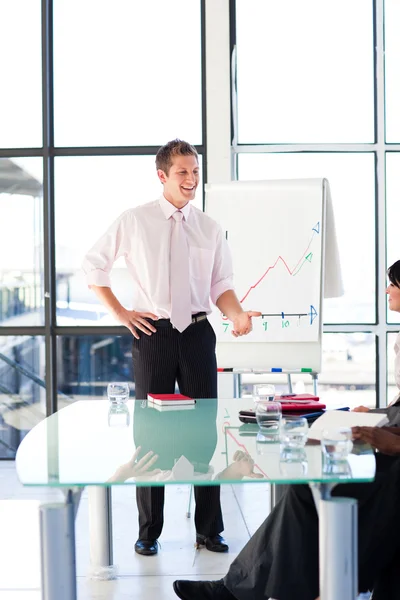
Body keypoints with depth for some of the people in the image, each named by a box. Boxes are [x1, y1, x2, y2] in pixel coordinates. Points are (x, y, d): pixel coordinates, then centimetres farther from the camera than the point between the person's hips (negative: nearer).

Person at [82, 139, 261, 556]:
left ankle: (208, 529, 18)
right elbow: (93, 264, 7)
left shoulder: (209, 228, 7)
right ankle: (148, 531, 17)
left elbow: (221, 285, 7)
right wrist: (119, 312, -1)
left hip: (197, 333, 2)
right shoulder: (134, 221, 0)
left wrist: (237, 315, -13)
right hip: (152, 333, -2)